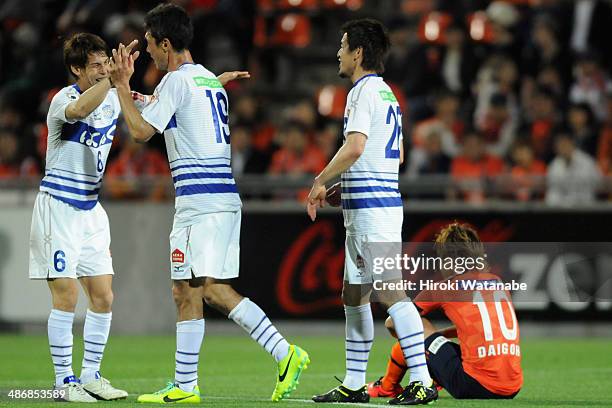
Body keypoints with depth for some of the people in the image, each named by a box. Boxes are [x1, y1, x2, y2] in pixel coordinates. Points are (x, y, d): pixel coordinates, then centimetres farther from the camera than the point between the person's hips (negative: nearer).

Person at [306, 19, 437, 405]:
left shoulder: (364, 91, -11)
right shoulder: (387, 93, 19)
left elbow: (355, 147, -22)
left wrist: (321, 181, -9)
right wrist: (345, 187, 22)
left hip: (372, 208, -10)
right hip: (381, 202, 10)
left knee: (392, 293, -13)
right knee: (353, 295, 14)